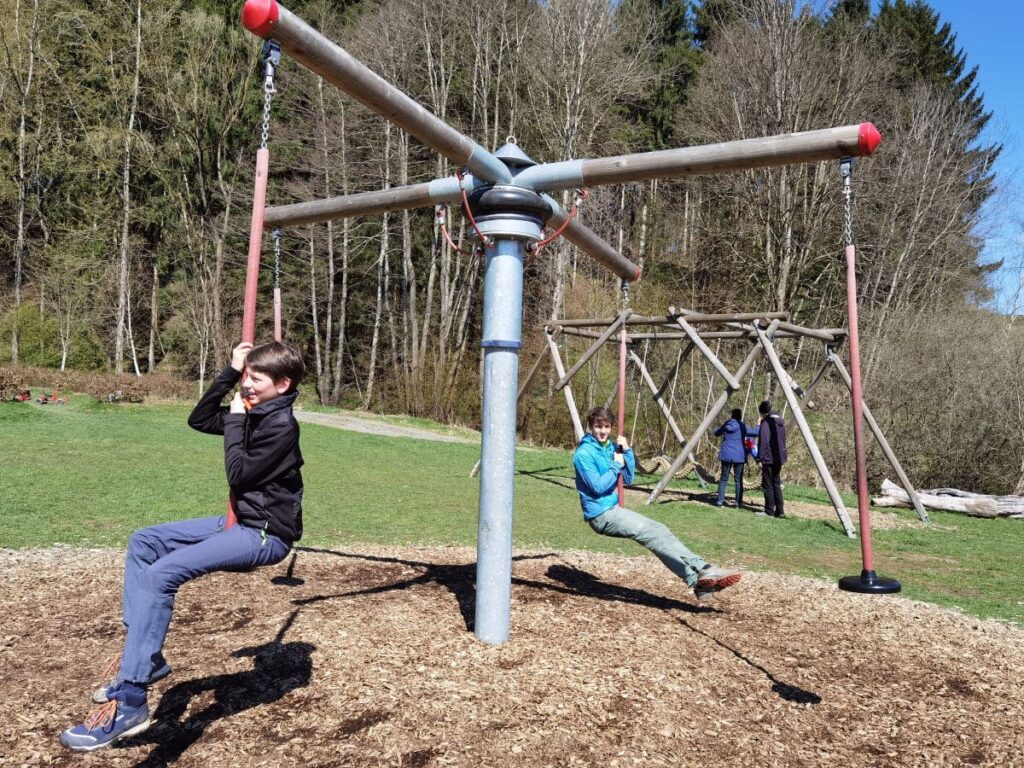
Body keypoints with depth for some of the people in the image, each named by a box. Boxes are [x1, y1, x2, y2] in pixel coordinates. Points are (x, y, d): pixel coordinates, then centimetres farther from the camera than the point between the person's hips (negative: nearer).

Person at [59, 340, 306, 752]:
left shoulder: (280, 425, -18)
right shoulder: (255, 413, 9)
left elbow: (238, 475, -20)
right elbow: (199, 419, 16)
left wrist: (235, 421, -11)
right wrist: (230, 371, 9)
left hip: (266, 534, -10)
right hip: (240, 522, 10)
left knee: (162, 574, -24)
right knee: (143, 543, 10)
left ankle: (128, 702, -20)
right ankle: (145, 657, 9)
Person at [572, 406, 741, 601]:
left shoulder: (610, 447, 11)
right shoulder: (584, 453, -13)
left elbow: (628, 478, 9)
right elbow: (598, 486, -20)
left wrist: (627, 451, -3)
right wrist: (617, 465, -11)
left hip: (614, 508, 8)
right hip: (600, 514, -8)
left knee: (658, 530, -6)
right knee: (652, 534, -21)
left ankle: (703, 570, -14)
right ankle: (697, 579, -29)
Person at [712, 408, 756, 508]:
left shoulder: (726, 425, 3)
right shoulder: (742, 427, -5)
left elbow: (716, 433, 19)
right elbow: (755, 432, 5)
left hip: (726, 455, 2)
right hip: (739, 456, -2)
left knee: (724, 478, 8)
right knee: (738, 479, 6)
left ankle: (720, 500, 3)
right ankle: (738, 502, 5)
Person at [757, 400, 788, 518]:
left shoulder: (766, 422, -12)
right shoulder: (780, 421, 13)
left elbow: (763, 441, -17)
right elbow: (783, 440, 17)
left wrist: (760, 458, -13)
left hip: (768, 458, -8)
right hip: (779, 458, 8)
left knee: (767, 485, 0)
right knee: (777, 484, 14)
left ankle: (769, 511, 3)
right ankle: (779, 511, 14)